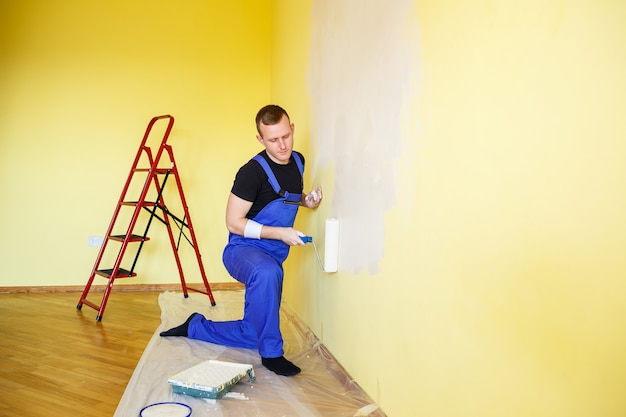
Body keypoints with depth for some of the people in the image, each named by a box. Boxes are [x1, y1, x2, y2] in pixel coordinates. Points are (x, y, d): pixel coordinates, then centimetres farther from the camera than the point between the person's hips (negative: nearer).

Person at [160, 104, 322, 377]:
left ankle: (195, 327, 32)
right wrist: (279, 233, -25)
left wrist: (307, 200, 0)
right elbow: (233, 222, -18)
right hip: (243, 249, -7)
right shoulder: (253, 171, -20)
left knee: (253, 336, 10)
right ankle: (271, 353, -24)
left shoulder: (298, 161, 2)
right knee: (267, 273, -44)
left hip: (272, 257, 7)